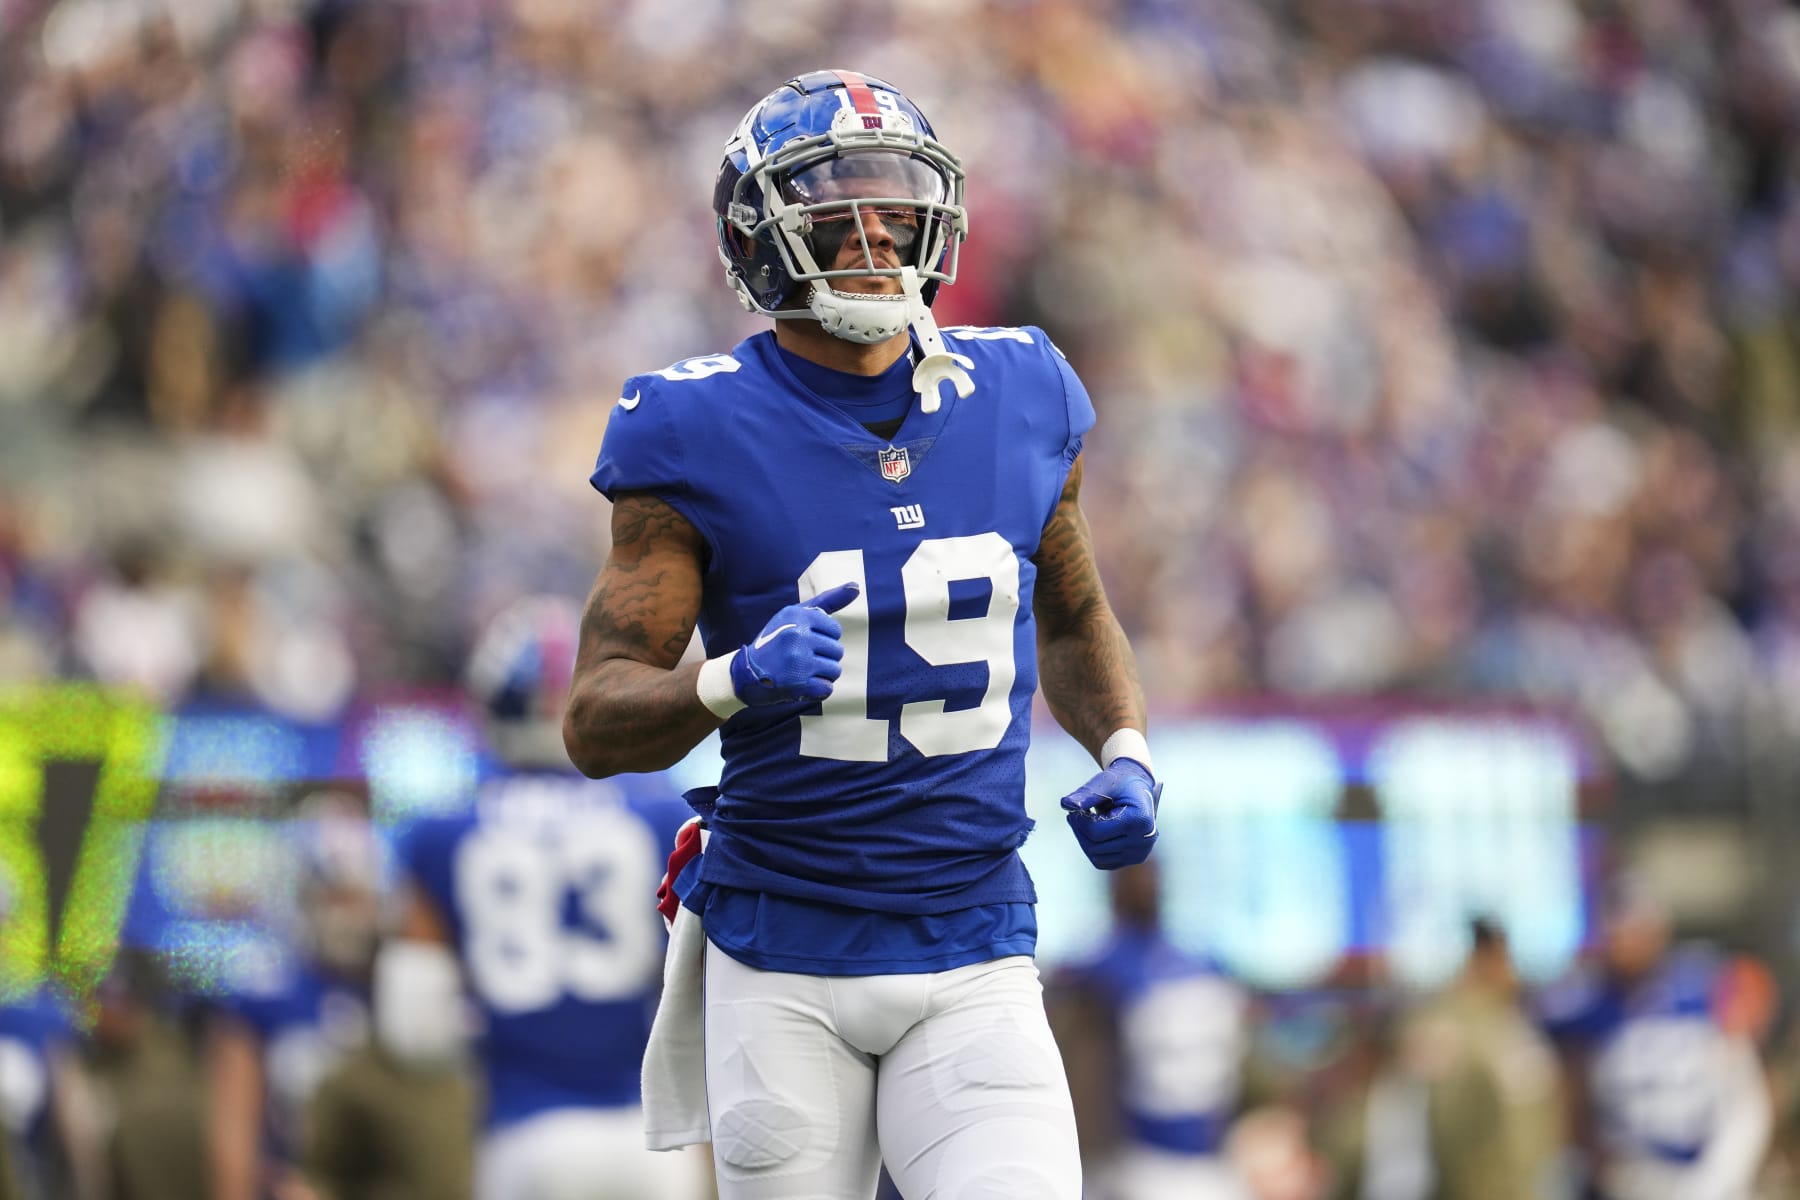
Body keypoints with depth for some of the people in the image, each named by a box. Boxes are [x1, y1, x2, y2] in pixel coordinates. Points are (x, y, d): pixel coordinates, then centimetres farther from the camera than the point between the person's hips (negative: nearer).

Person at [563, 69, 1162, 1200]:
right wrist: (737, 681, -28)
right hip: (785, 962, -2)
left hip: (974, 957, 2)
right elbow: (596, 721, -8)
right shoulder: (700, 436, -7)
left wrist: (1127, 757, 3)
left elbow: (1073, 618, 22)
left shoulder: (1017, 401, 4)